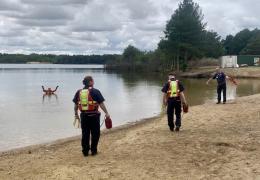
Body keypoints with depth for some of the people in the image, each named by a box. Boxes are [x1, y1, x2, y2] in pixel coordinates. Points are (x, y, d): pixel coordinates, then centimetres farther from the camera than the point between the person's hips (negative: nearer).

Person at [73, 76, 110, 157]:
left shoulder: (79, 92, 6)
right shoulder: (95, 92, -8)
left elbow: (76, 105, 10)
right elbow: (101, 104, -10)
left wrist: (76, 114, 22)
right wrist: (106, 113, -2)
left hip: (83, 116, 4)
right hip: (94, 115, -4)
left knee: (85, 134, 12)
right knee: (95, 134, 9)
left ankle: (85, 151, 16)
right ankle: (93, 150, 14)